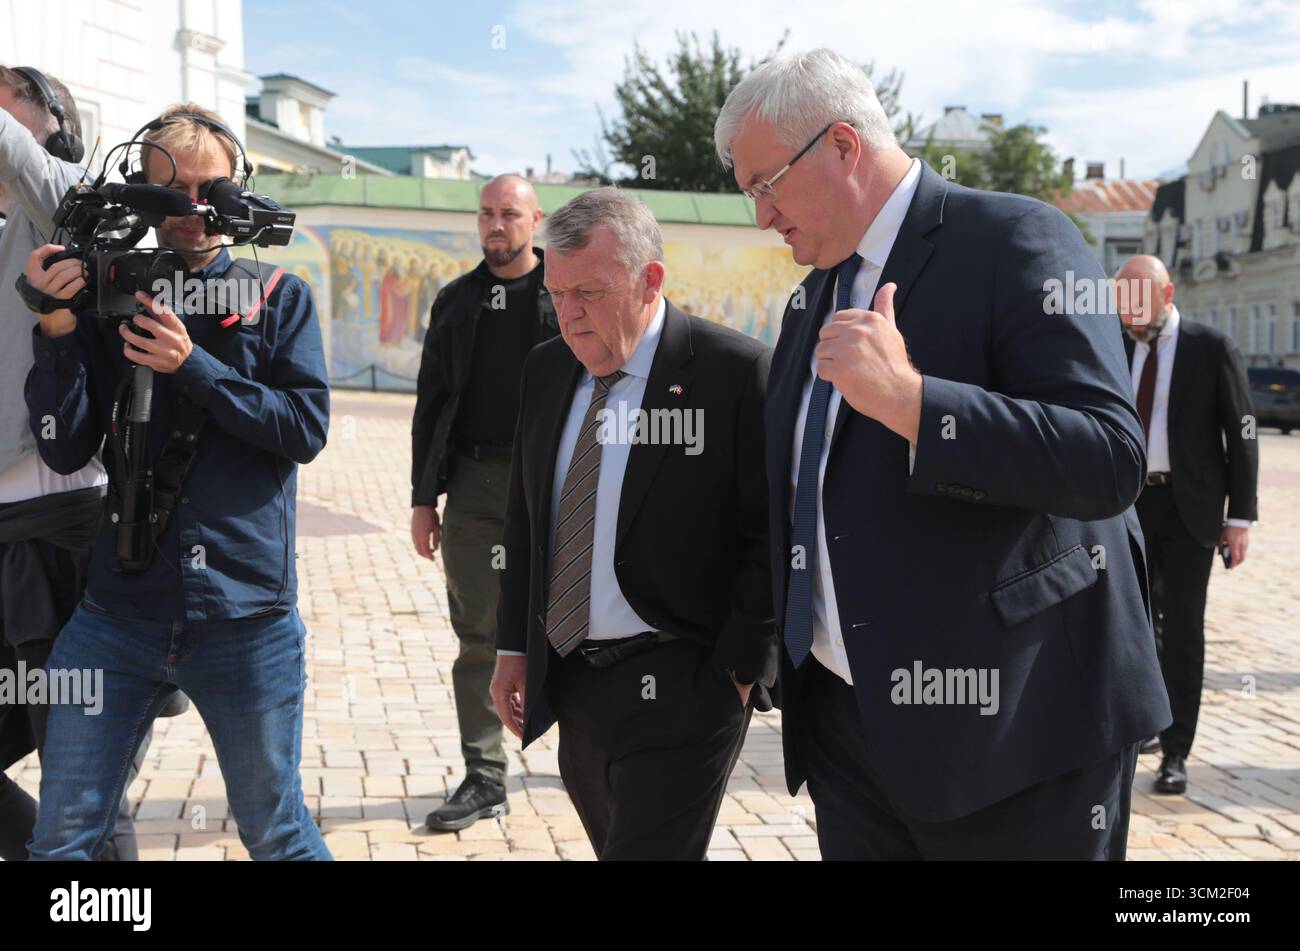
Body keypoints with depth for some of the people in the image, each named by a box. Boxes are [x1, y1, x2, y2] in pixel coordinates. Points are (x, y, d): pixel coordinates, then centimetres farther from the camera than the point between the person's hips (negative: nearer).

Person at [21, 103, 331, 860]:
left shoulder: (278, 298, 3)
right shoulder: (109, 299, 6)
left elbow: (307, 429, -8)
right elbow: (65, 449, 0)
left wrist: (194, 368, -16)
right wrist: (57, 332, -13)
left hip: (248, 618, -1)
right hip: (119, 615, 2)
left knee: (276, 832, 12)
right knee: (62, 838, 6)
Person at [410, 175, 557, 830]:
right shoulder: (455, 302, 14)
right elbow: (431, 403, 14)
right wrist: (423, 498, 8)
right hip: (474, 484, 3)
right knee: (479, 638, 3)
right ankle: (485, 780, 10)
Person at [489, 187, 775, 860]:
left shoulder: (736, 372, -13)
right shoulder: (545, 370, 7)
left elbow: (769, 536, -12)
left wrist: (741, 669, -12)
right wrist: (514, 646, 11)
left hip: (682, 687, -6)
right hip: (570, 678, 6)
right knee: (615, 844, 17)